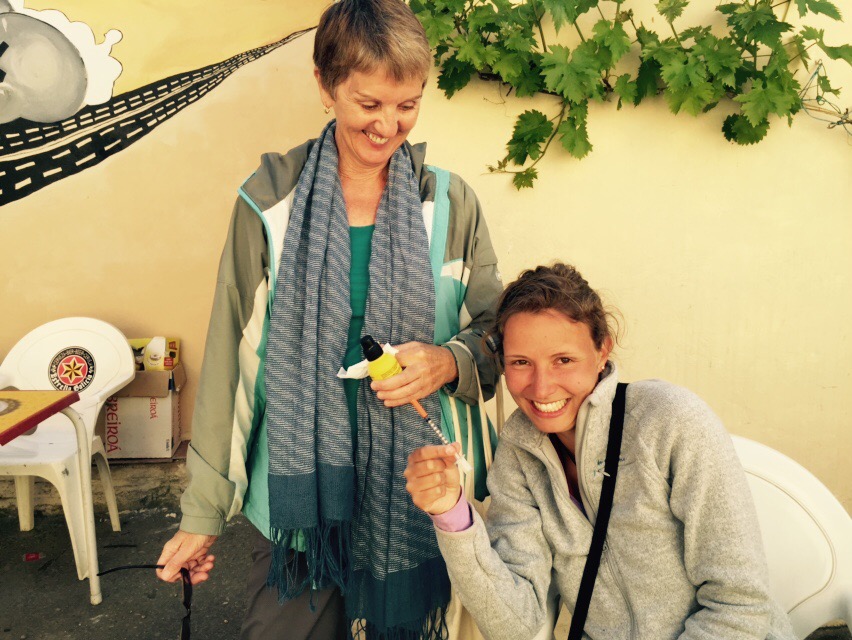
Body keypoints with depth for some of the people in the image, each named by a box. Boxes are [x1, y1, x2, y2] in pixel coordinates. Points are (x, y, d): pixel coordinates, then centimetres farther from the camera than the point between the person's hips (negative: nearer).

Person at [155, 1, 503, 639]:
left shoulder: (451, 204, -2)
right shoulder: (270, 201, -5)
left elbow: (497, 337, 6)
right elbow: (229, 358, -2)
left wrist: (449, 361, -18)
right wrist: (203, 511, 0)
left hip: (417, 499, 1)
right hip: (300, 493, 0)